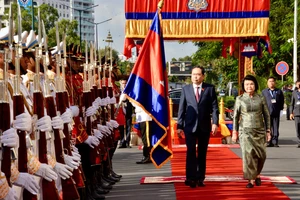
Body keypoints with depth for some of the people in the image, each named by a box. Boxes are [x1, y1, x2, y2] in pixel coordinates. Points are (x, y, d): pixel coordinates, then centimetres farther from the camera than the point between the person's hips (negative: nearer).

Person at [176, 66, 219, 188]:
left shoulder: (210, 89, 3)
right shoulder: (186, 89, 5)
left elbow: (214, 107, 0)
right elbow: (181, 109, 4)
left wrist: (215, 122, -12)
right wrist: (179, 126, 0)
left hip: (204, 126, 1)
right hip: (190, 126, -1)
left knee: (202, 153, 7)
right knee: (191, 152, -10)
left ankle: (200, 178, 14)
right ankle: (191, 178, -10)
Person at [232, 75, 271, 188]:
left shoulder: (261, 98, 2)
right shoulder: (240, 99, 0)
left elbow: (266, 115, 6)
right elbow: (236, 116, 4)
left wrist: (268, 131, 4)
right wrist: (234, 132, 1)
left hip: (259, 131, 1)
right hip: (245, 131, -1)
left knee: (261, 154, -1)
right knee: (248, 154, -7)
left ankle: (257, 174, 25)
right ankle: (251, 179, 2)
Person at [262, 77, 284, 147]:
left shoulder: (279, 91, 12)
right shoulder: (264, 92, 13)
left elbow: (282, 101, 11)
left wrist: (280, 108, 2)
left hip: (276, 112, 0)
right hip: (267, 112, 0)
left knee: (276, 128, 1)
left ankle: (275, 142, 4)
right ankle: (269, 142, 3)